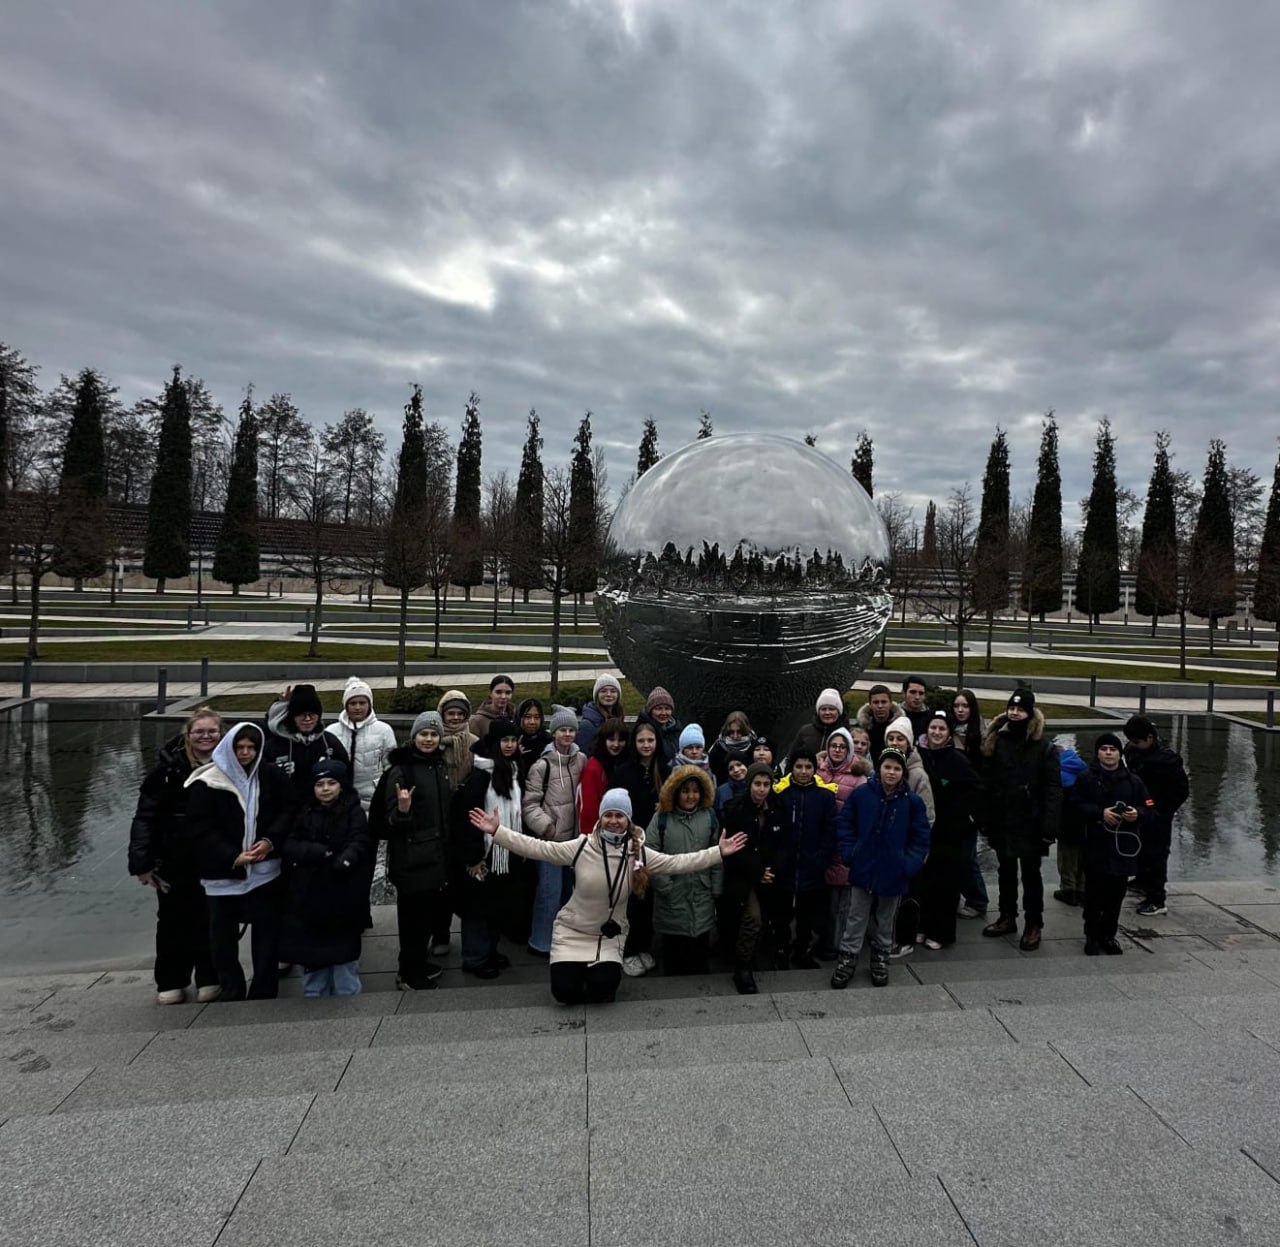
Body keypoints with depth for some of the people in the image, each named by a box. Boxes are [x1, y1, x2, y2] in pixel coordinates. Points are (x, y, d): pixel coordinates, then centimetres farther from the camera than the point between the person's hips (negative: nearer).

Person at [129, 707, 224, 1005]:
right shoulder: (169, 767, -7)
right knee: (173, 919, 12)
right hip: (176, 860, 0)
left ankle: (210, 979, 26)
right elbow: (146, 816, -6)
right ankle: (171, 983, 28)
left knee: (211, 919, 10)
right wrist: (142, 862, -11)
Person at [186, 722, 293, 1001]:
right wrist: (232, 857, -15)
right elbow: (200, 829, -7)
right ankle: (231, 990, 26)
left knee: (267, 929, 6)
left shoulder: (272, 776, 1)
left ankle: (265, 990, 19)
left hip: (264, 868, 2)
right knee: (223, 934, 8)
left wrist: (271, 840, -11)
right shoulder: (207, 783, -6)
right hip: (223, 872, -1)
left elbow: (288, 810, 6)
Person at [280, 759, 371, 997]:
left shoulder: (354, 812, -1)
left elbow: (359, 844, -13)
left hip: (343, 894, -3)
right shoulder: (305, 813, 8)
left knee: (342, 951, 6)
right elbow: (289, 846, -2)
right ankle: (313, 996, 26)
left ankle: (347, 1000, 20)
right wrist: (319, 851, -18)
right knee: (311, 953, 11)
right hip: (309, 893, 3)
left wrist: (345, 859, -33)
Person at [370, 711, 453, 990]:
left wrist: (448, 846, 18)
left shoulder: (442, 765, 8)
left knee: (436, 909, 15)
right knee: (414, 914, -1)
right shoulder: (400, 769, -13)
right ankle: (408, 974, 16)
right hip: (412, 857, -7)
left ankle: (419, 961, 34)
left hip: (438, 852, 7)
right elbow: (390, 820, -15)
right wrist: (402, 811, -34)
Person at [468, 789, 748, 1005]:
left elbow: (677, 863, -10)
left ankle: (598, 975, 20)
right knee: (564, 991, -11)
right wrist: (497, 831, -26)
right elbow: (538, 848, -17)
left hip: (610, 934, 1)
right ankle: (579, 971, 26)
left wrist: (718, 852, -17)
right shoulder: (580, 847, -16)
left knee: (604, 986, -19)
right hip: (573, 930, -1)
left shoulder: (639, 854, -10)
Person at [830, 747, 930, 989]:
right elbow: (844, 824, 0)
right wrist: (849, 852, -8)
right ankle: (847, 958, 20)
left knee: (886, 920, 18)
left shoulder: (912, 801, -8)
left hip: (894, 872, 1)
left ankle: (881, 958, 35)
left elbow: (921, 837, -2)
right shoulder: (861, 794, -9)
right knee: (856, 918, 9)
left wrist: (910, 863, -11)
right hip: (863, 868, -1)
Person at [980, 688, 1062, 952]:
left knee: (1030, 874, 8)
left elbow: (1053, 789, -12)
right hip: (1002, 822, 4)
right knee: (1006, 871, 17)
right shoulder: (997, 741, 3)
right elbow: (987, 781, 1)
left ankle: (1033, 925, 19)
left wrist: (1049, 826, -18)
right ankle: (1007, 917, 31)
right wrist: (985, 818, -3)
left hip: (1030, 823, -4)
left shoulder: (1044, 747, -8)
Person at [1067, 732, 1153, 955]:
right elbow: (1075, 805, -7)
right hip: (1096, 845, -3)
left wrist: (1137, 814, -11)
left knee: (1116, 893, 8)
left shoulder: (1133, 780, 9)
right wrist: (1100, 813, -18)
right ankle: (1092, 936, 12)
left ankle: (1108, 935, 22)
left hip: (1123, 846, 3)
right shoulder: (1086, 778, 0)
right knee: (1094, 893, 0)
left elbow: (1150, 808, 10)